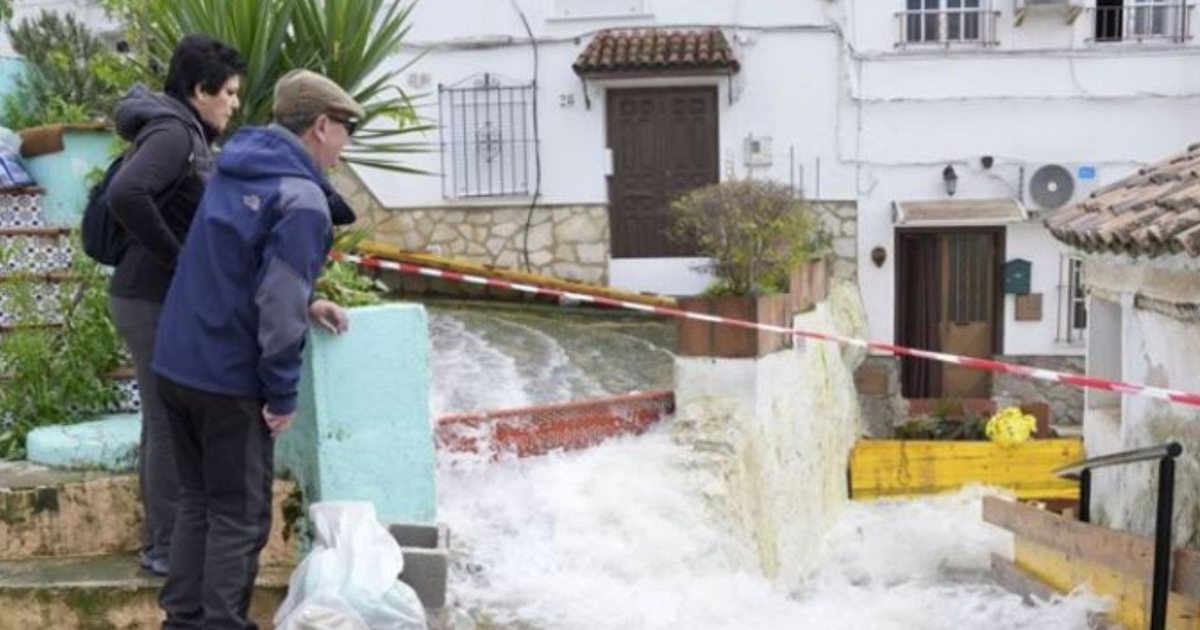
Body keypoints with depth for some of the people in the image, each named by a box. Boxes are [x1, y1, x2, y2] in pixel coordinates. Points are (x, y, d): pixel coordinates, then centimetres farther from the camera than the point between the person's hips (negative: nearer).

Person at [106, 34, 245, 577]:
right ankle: (168, 546, 10)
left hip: (160, 297, 10)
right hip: (156, 300, -10)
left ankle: (163, 539, 30)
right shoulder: (172, 132, -16)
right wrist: (175, 256, -22)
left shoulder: (186, 134, 13)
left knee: (165, 423, 17)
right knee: (171, 425, -2)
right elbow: (124, 195, -32)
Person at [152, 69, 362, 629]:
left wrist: (305, 303, 13)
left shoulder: (235, 170, 11)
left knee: (198, 500, 19)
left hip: (175, 364, 9)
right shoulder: (301, 198, -16)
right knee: (239, 517, 3)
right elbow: (277, 302, -22)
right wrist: (284, 393, -14)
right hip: (229, 379, -8)